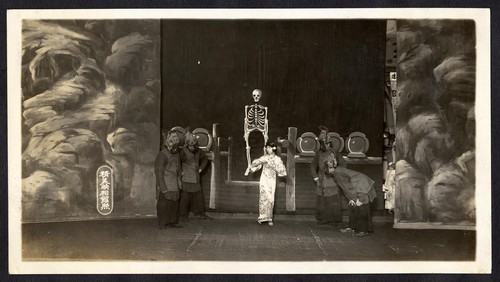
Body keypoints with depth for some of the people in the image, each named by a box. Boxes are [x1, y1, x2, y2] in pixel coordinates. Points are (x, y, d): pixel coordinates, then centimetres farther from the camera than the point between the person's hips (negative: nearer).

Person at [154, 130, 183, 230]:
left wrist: (179, 180, 17)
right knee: (164, 203, -5)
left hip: (174, 184, 7)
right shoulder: (162, 155, -14)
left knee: (174, 202, 9)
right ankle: (162, 224, 2)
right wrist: (163, 188, -17)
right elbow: (159, 172, -14)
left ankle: (173, 222, 18)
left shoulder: (176, 154, 11)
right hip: (164, 184, -7)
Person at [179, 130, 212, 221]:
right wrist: (181, 172, -9)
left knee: (198, 196, 11)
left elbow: (205, 159, 24)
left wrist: (201, 168, 16)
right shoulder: (184, 151, -12)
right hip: (186, 179, -6)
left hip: (196, 178, 6)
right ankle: (183, 215, 7)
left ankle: (200, 214, 23)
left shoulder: (198, 151, 6)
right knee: (185, 197, -3)